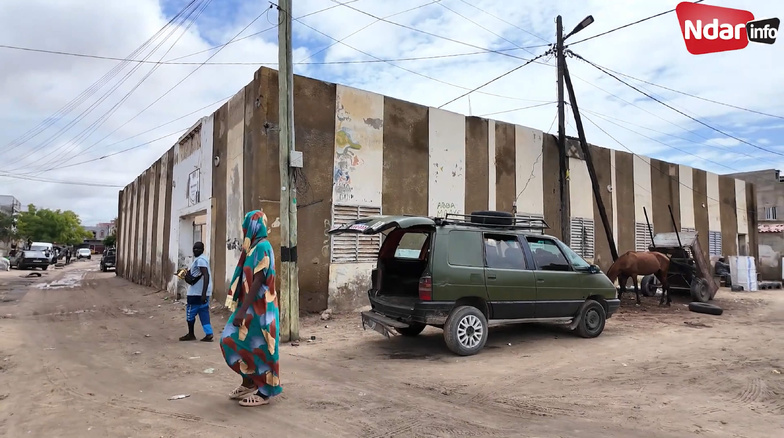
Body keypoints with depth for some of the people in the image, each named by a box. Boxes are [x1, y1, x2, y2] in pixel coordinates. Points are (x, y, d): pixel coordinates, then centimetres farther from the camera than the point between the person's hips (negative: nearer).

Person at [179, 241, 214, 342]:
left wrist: (203, 294, -30)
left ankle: (191, 335, 14)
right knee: (203, 313, 8)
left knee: (190, 312, 3)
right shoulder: (200, 259, 17)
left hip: (197, 292, -10)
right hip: (201, 292, 10)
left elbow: (206, 276, -26)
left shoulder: (200, 260, -17)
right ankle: (209, 334, 3)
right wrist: (188, 274, 8)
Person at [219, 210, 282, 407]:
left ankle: (264, 392, 13)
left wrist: (242, 310, -23)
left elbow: (258, 281, -22)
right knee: (234, 342, 13)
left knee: (256, 347, -1)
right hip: (250, 304, 9)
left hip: (258, 306, -9)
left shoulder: (262, 247, -16)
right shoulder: (253, 247, 13)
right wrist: (242, 307, 20)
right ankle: (248, 384, 25)